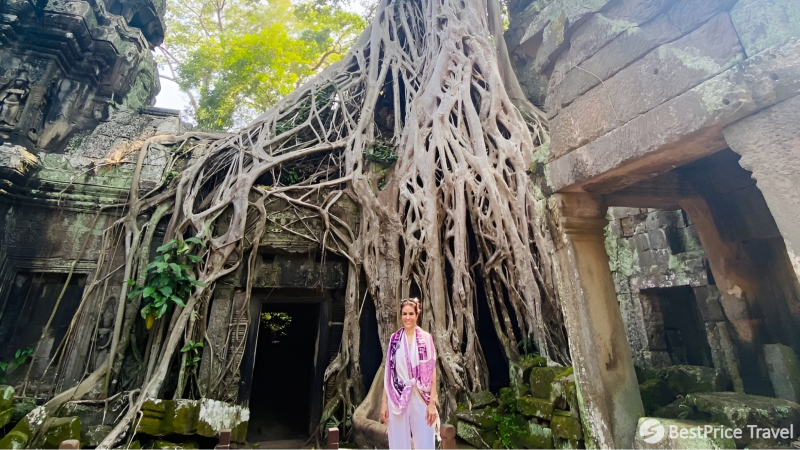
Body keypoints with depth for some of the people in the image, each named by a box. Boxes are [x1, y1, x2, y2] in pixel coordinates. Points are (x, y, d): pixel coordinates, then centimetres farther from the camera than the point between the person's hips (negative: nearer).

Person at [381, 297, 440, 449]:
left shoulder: (426, 338, -1)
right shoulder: (394, 339, 3)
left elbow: (432, 371, -2)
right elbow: (388, 372, 5)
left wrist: (432, 401, -7)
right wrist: (384, 402, 3)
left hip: (421, 398, -1)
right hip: (397, 398, 1)